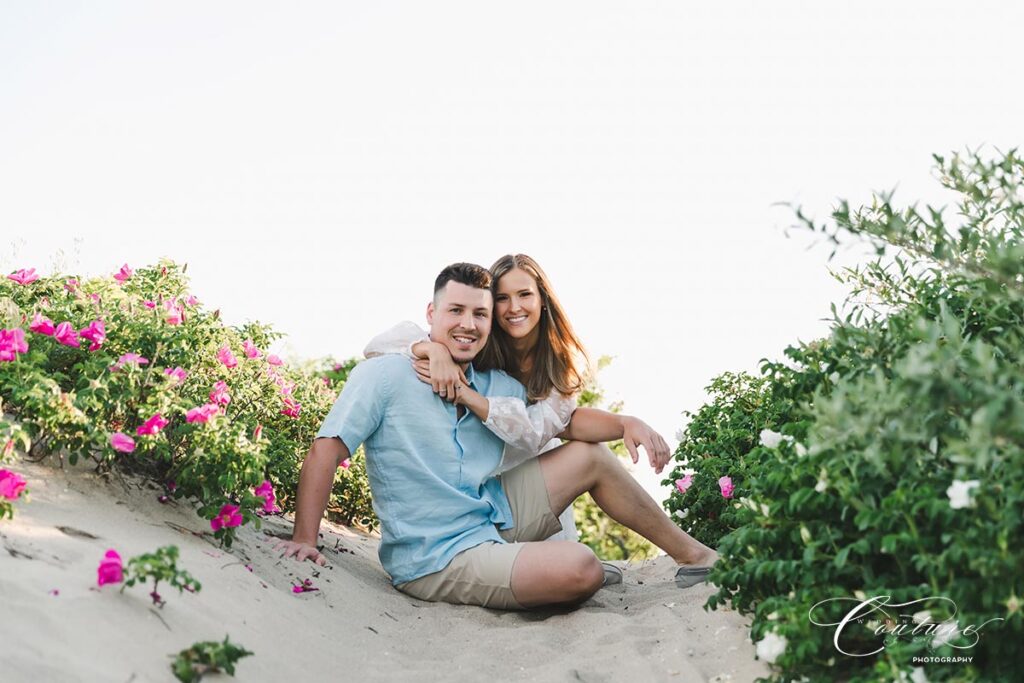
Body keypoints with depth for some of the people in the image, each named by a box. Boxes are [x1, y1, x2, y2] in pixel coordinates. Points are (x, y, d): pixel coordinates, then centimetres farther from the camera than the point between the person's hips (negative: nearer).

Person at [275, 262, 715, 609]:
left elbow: (566, 421, 13)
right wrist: (305, 540, -27)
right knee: (581, 570, -26)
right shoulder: (386, 376, -14)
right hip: (437, 560, -8)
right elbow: (326, 450, -18)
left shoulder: (499, 388, 6)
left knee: (590, 457, 9)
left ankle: (692, 554, 22)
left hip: (496, 518, 8)